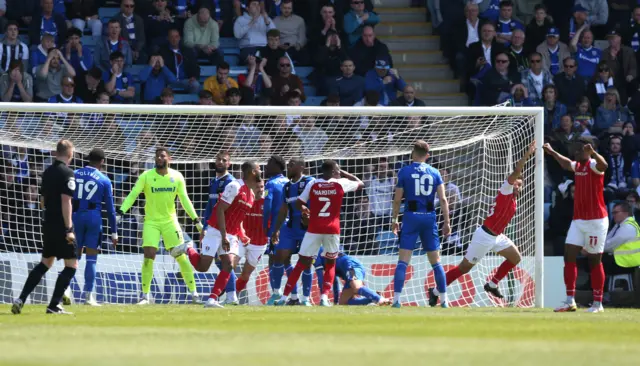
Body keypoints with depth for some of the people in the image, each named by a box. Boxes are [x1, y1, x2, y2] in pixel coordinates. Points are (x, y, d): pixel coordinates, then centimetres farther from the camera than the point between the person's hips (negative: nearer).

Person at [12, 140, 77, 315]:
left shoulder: (47, 172, 11)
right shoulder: (67, 173, -13)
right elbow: (66, 202, -20)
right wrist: (69, 229, -21)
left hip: (48, 225, 8)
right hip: (61, 226, -8)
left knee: (45, 262, 18)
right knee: (71, 264, 0)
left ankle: (20, 300, 10)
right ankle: (54, 305, -6)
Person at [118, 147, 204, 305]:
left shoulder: (177, 177, 1)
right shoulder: (146, 176, -5)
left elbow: (184, 200, 8)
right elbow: (133, 195, -9)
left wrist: (196, 220, 6)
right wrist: (121, 212, -22)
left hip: (170, 221, 1)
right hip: (151, 222, -1)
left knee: (181, 256, -1)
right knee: (148, 256, -12)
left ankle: (194, 293, 8)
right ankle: (145, 295, -1)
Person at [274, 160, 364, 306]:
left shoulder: (312, 184, 3)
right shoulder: (341, 184, 0)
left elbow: (299, 203, 8)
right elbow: (360, 184, 16)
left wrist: (305, 210, 29)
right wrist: (344, 174, 22)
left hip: (314, 228, 1)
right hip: (332, 229, -1)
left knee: (302, 262, 7)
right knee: (330, 264, 14)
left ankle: (284, 296, 4)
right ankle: (324, 297, -2)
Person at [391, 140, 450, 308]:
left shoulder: (405, 171, 0)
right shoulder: (434, 173, 6)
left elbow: (397, 199, -1)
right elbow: (443, 199, 0)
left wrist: (394, 220, 11)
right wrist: (446, 223, 5)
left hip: (411, 217, -2)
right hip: (429, 218, 2)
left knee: (403, 261, -3)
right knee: (436, 261, 11)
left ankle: (396, 299, -12)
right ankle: (443, 299, 14)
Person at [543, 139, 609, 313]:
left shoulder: (593, 165, -12)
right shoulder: (577, 165, 11)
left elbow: (603, 165, -38)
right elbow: (567, 164, 36)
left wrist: (593, 152, -55)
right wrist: (552, 152, 44)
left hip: (596, 221, -8)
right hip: (578, 220, 8)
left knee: (594, 261, -2)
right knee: (569, 255, -2)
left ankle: (598, 303, 5)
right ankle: (570, 301, -1)